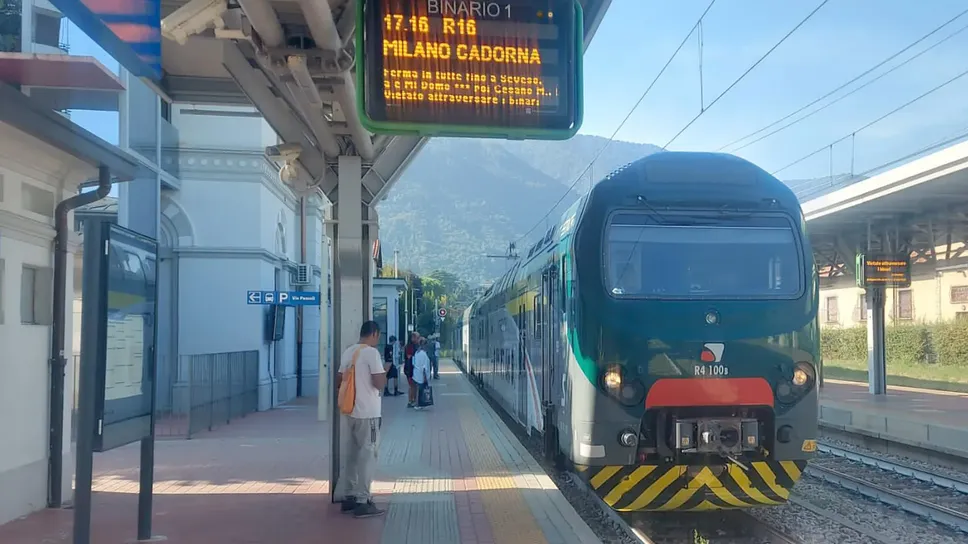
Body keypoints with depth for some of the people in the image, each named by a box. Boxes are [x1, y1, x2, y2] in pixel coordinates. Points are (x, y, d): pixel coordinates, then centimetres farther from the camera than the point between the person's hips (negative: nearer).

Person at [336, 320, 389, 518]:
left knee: (355, 453, 15)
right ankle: (362, 502, -2)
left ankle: (350, 496, 20)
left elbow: (339, 382, 14)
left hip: (352, 411, 8)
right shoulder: (372, 352, -14)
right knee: (367, 454, -3)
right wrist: (385, 371, 1)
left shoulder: (348, 352, 10)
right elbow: (379, 383, -18)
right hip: (368, 412, -8)